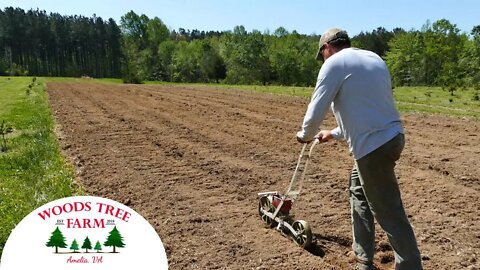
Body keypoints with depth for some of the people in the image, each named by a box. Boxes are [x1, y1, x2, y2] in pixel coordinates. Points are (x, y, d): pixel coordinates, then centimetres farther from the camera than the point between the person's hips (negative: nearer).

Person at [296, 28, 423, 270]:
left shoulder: (334, 63, -6)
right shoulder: (373, 58, 19)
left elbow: (316, 110, -7)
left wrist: (306, 135, 13)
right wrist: (335, 133, 30)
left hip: (373, 145, -9)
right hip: (391, 136, 9)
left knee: (389, 213, 0)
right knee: (359, 192, 23)